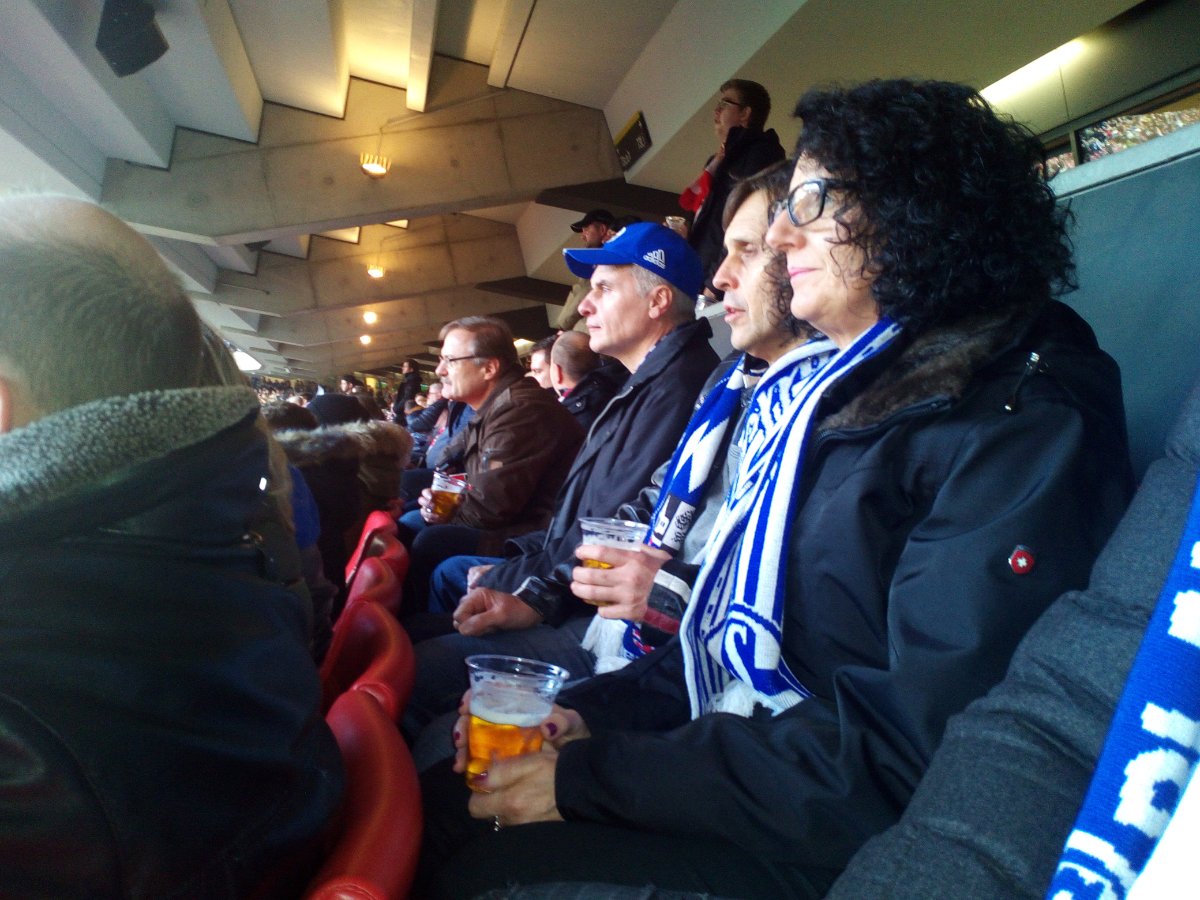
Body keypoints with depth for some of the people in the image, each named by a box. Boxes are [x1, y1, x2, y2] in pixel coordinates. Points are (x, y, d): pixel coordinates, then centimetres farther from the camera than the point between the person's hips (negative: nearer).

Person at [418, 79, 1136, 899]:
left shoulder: (1016, 425, -16)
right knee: (445, 799, -2)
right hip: (736, 756, 7)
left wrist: (588, 774, -20)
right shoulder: (831, 395, 11)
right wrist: (590, 711, -2)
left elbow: (905, 750, -23)